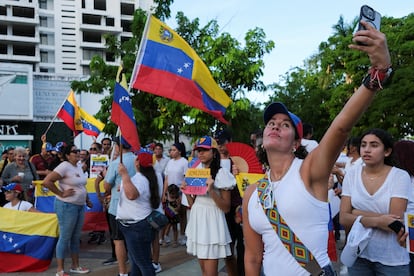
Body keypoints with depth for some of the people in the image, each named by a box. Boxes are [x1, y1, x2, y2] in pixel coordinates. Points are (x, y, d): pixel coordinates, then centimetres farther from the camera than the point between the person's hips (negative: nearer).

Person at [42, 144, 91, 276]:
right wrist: (61, 194, -18)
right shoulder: (64, 167, -14)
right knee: (65, 238, 0)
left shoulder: (78, 167, 12)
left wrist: (87, 200, 17)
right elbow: (47, 181, -23)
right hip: (67, 206, -8)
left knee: (76, 237, 16)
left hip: (80, 206, 8)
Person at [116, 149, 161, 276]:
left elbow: (131, 195, -41)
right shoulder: (140, 177, 13)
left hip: (137, 227, -11)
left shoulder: (140, 179, -20)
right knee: (136, 260, 21)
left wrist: (124, 174, -36)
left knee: (143, 262, -4)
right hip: (136, 225, 11)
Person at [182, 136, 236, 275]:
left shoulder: (221, 173, -9)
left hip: (212, 221, -6)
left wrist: (212, 190, -23)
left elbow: (226, 208, -11)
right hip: (197, 221, 7)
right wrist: (186, 192, -3)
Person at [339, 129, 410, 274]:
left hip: (391, 259, -2)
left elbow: (395, 220, -17)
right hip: (358, 254, 2)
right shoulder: (351, 174, -3)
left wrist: (358, 214, -12)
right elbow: (343, 218, -7)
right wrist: (376, 221, -21)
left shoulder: (400, 176, -10)